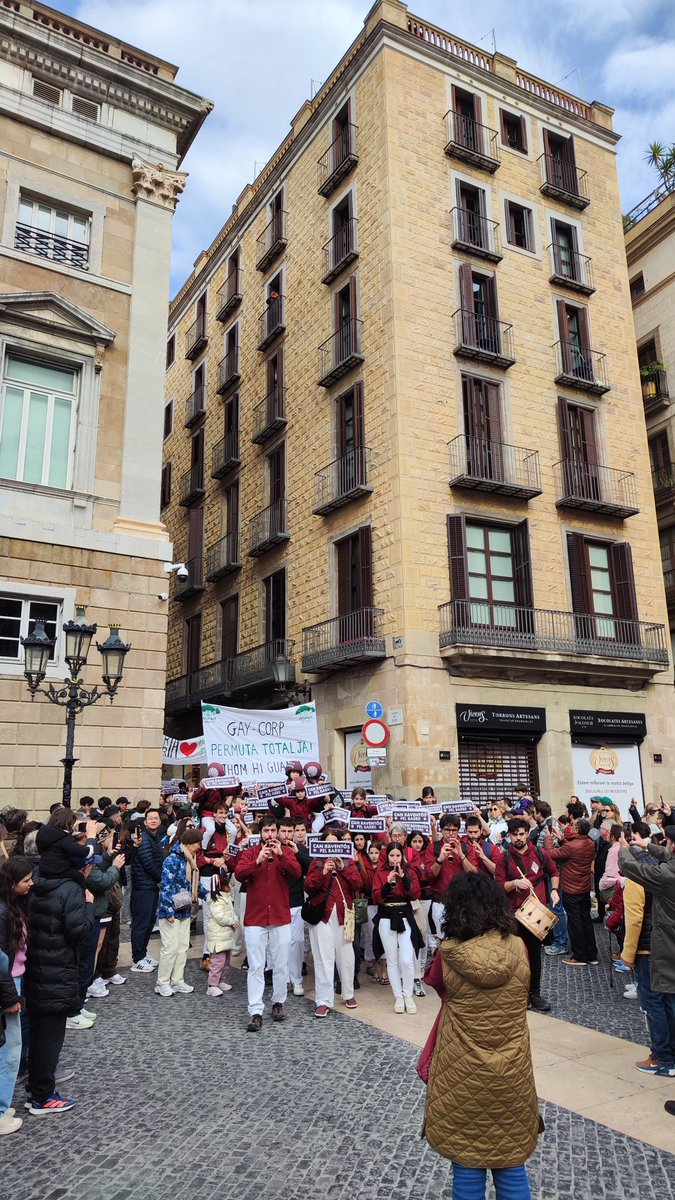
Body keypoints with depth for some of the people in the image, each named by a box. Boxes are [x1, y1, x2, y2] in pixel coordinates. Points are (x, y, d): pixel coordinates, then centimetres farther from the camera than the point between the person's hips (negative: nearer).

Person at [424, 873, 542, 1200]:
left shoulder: (449, 953, -17)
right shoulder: (518, 948, -11)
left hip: (463, 1075, -2)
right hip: (511, 1075, 2)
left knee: (467, 1170, 15)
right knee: (511, 1167, 20)